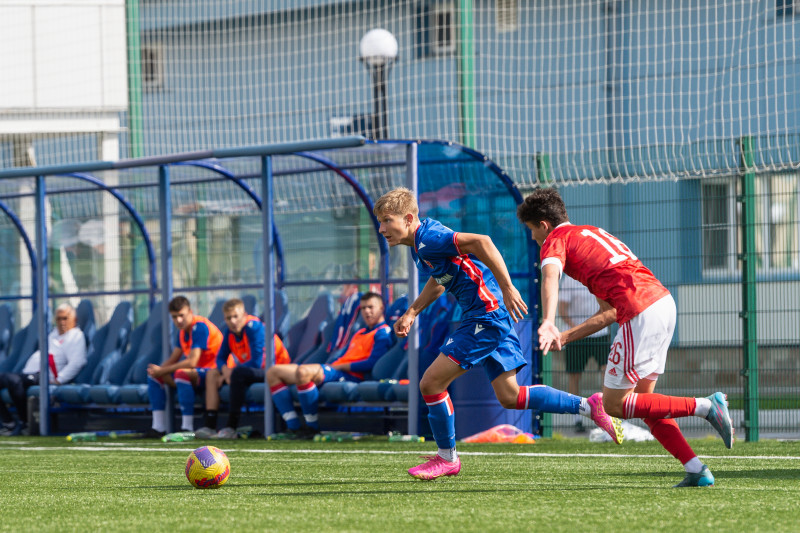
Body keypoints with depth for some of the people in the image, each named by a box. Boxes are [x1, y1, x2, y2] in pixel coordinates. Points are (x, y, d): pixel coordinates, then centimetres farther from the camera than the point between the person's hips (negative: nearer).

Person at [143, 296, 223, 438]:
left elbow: (192, 362, -27)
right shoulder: (182, 330, 9)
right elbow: (173, 358, 14)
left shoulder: (200, 327, -20)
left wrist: (162, 371, -20)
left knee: (181, 373, -38)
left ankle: (188, 428, -36)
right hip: (195, 372, 10)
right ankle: (159, 427, -2)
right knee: (153, 375, 4)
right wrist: (158, 370, -7)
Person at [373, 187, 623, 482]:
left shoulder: (428, 239, -18)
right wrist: (412, 312, 20)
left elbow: (481, 242, -29)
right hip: (493, 316, 11)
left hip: (486, 313, -11)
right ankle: (589, 406, 13)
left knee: (431, 383, -8)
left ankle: (447, 458, 6)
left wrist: (507, 288, -30)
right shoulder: (420, 245, 14)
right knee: (509, 397, 11)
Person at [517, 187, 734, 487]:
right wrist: (567, 336, 28)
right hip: (665, 301, 9)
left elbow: (550, 276, -21)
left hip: (641, 313, -9)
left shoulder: (556, 240, 5)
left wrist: (548, 323, -36)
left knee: (613, 404, 0)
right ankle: (697, 470, 8)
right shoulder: (590, 233, 31)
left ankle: (705, 407, -8)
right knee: (640, 399, 18)